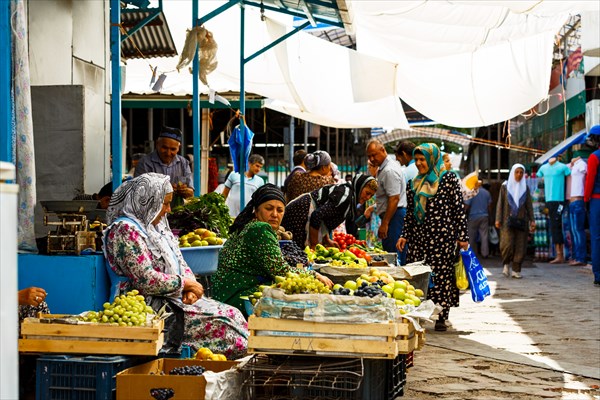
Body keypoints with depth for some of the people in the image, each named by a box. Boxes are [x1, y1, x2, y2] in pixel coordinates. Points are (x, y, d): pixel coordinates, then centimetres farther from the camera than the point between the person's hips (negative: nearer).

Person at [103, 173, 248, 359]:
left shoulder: (157, 226, 16)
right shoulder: (125, 230, -14)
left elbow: (180, 263, 19)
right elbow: (146, 281, -22)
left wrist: (190, 288, -2)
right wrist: (185, 284, -12)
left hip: (174, 298, 10)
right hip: (151, 306, -10)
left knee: (235, 317, -2)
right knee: (222, 324, -17)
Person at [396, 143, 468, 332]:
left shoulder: (449, 180, -2)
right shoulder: (415, 183, 15)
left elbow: (459, 209, -4)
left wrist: (462, 236, -8)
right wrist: (405, 235, 12)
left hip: (442, 236, -5)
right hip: (419, 236, 5)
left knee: (441, 274, -4)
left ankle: (442, 317, 2)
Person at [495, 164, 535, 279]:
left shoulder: (525, 187, 11)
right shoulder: (505, 186, 5)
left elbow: (529, 205, 11)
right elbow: (500, 203, 3)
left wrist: (532, 220, 3)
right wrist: (498, 219, -4)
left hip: (521, 221, 2)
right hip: (508, 220, -2)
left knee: (520, 246, -2)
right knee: (507, 244, -13)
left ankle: (516, 270, 4)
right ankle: (506, 264, 11)